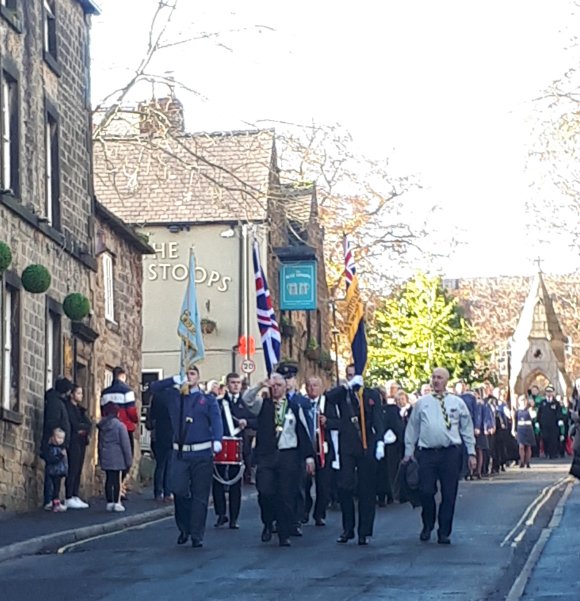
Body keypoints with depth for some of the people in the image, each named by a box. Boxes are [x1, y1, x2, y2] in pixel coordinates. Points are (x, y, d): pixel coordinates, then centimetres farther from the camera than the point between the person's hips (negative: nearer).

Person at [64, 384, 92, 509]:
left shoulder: (80, 408, 20)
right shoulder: (67, 406, -6)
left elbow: (89, 423, 10)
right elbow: (74, 424, -16)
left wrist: (83, 429, -9)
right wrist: (85, 426, -1)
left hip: (82, 441, 8)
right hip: (73, 441, -8)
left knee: (78, 470, 6)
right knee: (72, 470, -10)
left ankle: (75, 497, 8)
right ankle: (69, 499, -10)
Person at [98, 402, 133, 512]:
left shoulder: (102, 426, 7)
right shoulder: (120, 425, -11)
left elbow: (100, 444, 13)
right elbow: (125, 444, -9)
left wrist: (101, 458, 20)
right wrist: (128, 459, -3)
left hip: (105, 458, 5)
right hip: (117, 458, -5)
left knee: (109, 479, 9)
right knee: (117, 480, -1)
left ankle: (109, 503, 11)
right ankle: (117, 503, 0)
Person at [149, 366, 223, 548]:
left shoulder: (208, 400, 10)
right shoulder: (174, 396, 16)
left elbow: (216, 421, -4)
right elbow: (153, 387, 10)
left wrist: (217, 440, -24)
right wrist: (175, 380, 0)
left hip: (202, 453, -1)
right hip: (180, 453, 2)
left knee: (200, 496, -1)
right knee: (179, 491, -4)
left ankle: (197, 536, 5)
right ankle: (184, 528, 16)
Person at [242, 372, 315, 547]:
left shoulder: (294, 407, 9)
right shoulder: (263, 405, 9)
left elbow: (303, 433, 9)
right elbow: (246, 399, -9)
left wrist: (309, 456, 6)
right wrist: (260, 386, -22)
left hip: (289, 456, 0)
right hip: (266, 455, 0)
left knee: (287, 496, -1)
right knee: (265, 492, -14)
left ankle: (284, 535, 9)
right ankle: (268, 524, 13)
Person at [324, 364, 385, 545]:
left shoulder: (372, 394, 10)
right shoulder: (341, 394, 9)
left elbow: (378, 420, 3)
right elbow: (328, 397, -13)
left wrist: (380, 441, -8)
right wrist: (349, 386, -14)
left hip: (367, 447, 0)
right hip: (347, 447, 0)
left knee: (366, 490, 1)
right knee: (345, 488, -4)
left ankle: (364, 532, 7)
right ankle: (347, 529, 8)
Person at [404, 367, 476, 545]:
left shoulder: (457, 403, 9)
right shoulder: (422, 403, 9)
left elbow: (467, 428, 12)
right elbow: (412, 428, 12)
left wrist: (471, 453, 8)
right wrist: (408, 453, 10)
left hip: (451, 453, 0)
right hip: (427, 452, 0)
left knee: (449, 495, 0)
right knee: (426, 492, -6)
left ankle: (444, 533, 10)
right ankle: (427, 527, 17)